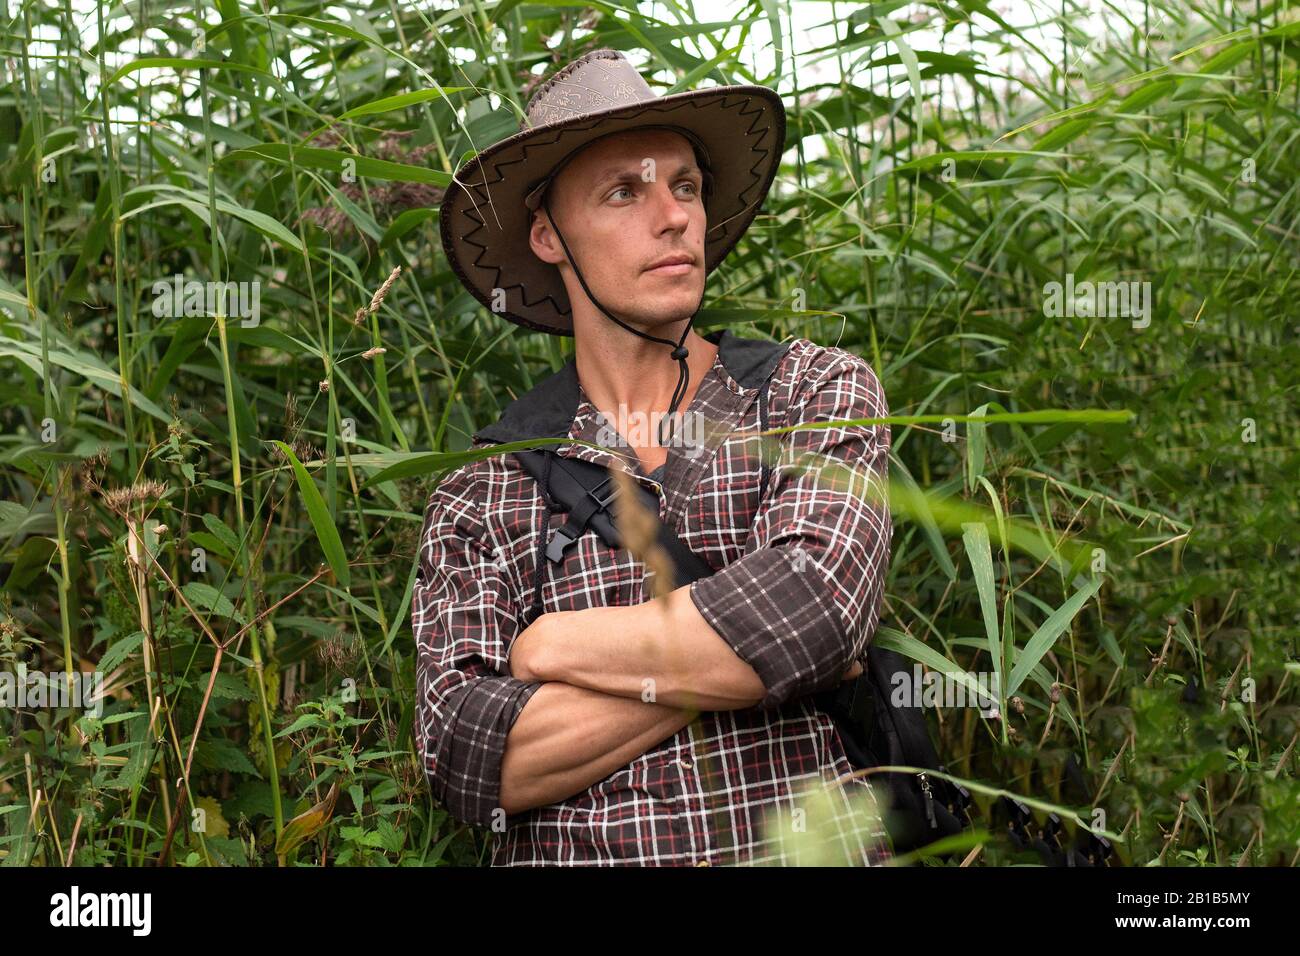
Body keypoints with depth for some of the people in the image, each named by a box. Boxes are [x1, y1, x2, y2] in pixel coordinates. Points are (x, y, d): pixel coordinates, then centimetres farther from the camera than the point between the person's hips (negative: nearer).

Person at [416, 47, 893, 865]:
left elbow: (810, 606, -13)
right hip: (565, 854, 0)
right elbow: (466, 760, -7)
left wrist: (552, 643, -5)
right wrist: (735, 656, -11)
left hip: (808, 842, 1)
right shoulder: (477, 499, 4)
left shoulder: (819, 393, 4)